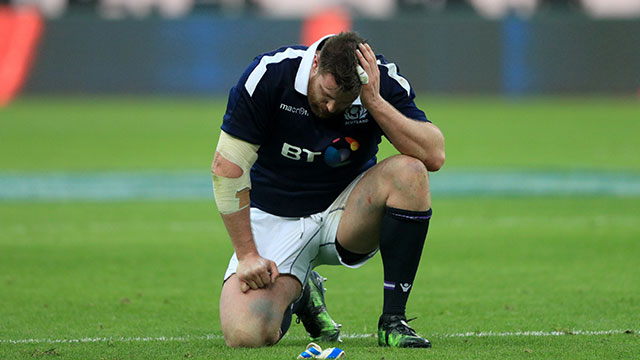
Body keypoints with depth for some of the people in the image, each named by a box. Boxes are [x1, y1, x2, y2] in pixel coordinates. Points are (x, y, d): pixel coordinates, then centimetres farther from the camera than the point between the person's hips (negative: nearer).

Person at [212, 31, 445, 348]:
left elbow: (434, 156, -26)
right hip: (277, 219, -1)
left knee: (408, 172, -30)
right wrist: (247, 255, -17)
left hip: (346, 214, 1)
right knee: (244, 334, -24)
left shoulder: (384, 82, -15)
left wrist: (374, 101, -31)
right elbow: (226, 168, -15)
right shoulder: (268, 75, -20)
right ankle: (299, 293, 16)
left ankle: (393, 321, -19)